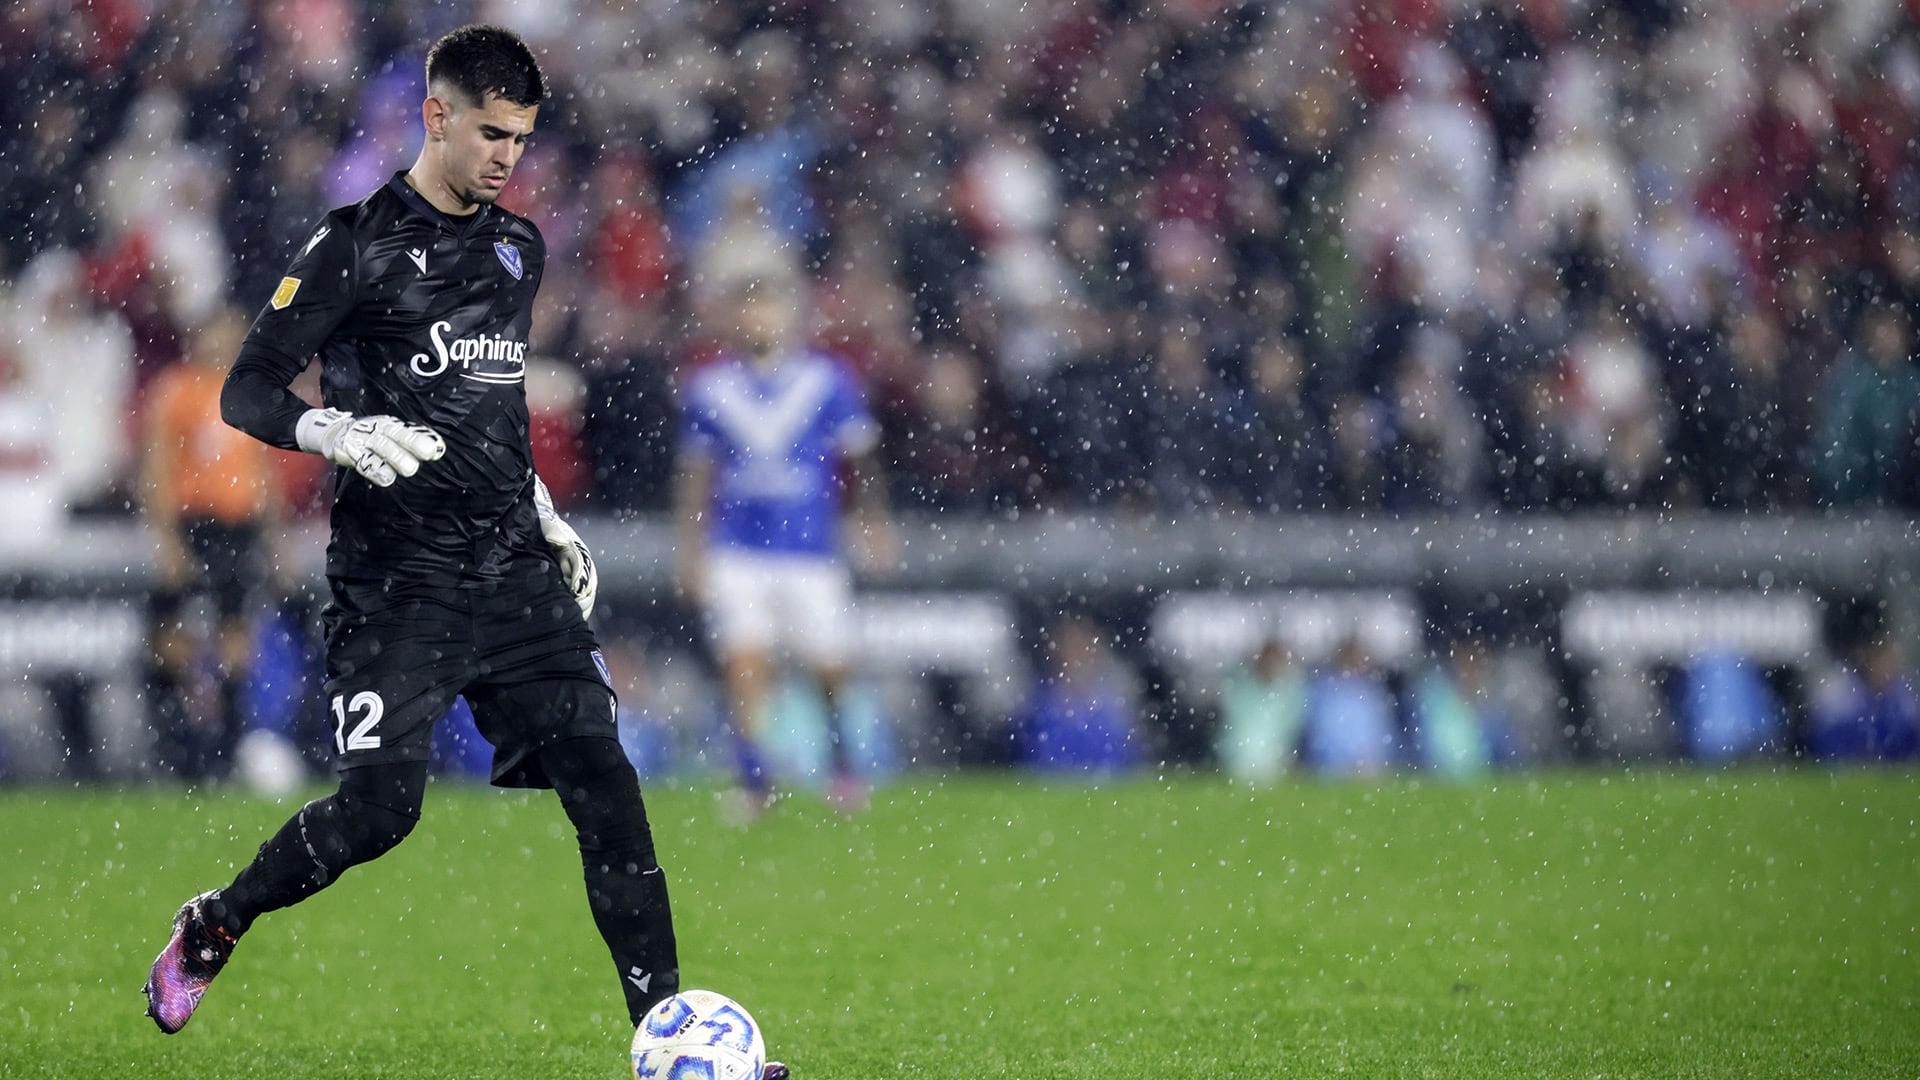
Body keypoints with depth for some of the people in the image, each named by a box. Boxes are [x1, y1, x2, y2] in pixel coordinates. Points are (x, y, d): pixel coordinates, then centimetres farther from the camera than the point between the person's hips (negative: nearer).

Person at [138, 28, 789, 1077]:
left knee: (604, 785, -6)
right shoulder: (357, 245, -6)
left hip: (516, 577, 6)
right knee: (379, 805, -13)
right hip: (398, 585, -6)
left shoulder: (518, 247, 15)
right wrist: (339, 432, -24)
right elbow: (245, 390, -6)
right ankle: (210, 928, 15)